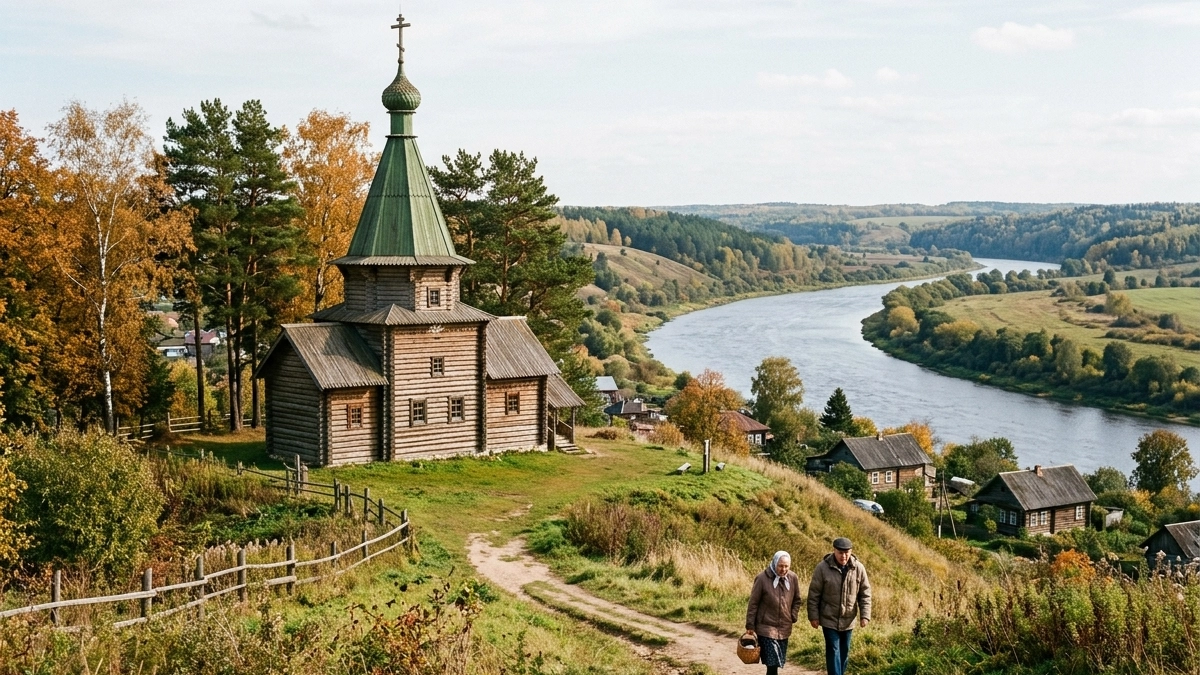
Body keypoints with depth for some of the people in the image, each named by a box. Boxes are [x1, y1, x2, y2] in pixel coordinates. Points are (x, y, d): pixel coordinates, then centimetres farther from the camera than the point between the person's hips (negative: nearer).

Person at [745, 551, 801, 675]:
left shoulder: (793, 578, -3)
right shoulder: (762, 578, -15)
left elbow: (797, 600, 12)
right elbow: (753, 603, -8)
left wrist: (793, 617, 1)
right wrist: (750, 626, -7)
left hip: (784, 628, 5)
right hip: (766, 627, -4)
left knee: (778, 662, 13)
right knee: (772, 663, -11)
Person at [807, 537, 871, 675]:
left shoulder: (858, 568, -5)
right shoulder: (823, 568, -13)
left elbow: (865, 593, 2)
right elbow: (814, 594, -7)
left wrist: (865, 615, -4)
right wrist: (813, 616, -8)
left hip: (848, 620, 3)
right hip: (829, 619, -3)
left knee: (844, 651, 14)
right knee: (833, 651, -7)